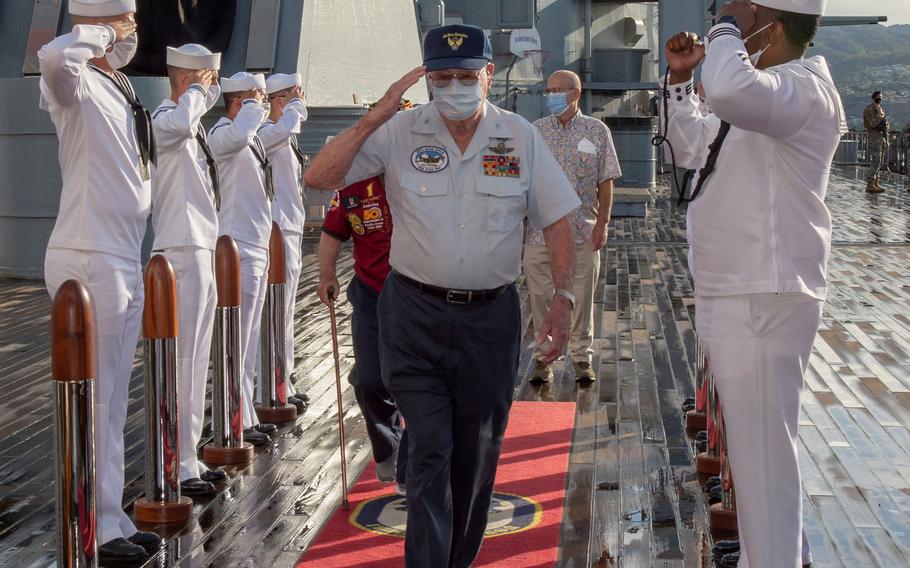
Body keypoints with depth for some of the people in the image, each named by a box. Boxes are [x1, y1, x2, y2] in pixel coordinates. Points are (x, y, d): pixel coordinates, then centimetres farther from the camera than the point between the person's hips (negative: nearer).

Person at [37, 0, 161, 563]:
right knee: (95, 400, -3)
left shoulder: (120, 88, 16)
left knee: (114, 403, 14)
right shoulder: (77, 83, -11)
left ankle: (113, 520, 24)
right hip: (90, 262, -9)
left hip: (125, 263, 9)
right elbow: (54, 56, -35)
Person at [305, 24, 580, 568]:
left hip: (490, 318, 2)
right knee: (431, 449, -5)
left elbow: (557, 222, 3)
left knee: (478, 453, 12)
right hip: (415, 316, -2)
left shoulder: (521, 137, 1)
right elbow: (319, 177, -11)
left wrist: (563, 299, -8)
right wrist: (377, 116, -20)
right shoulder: (400, 133, -4)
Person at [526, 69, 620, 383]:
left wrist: (602, 222, -3)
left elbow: (605, 182, 4)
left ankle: (582, 357, 18)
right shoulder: (535, 131, 7)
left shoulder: (597, 131, 4)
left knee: (582, 298, 5)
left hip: (583, 233, -1)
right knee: (540, 297, 4)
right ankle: (543, 357, 15)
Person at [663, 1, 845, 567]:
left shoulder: (803, 88, -17)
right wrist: (681, 79, 17)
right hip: (736, 292, 11)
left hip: (763, 299, -11)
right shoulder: (768, 91, 15)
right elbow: (693, 147, 29)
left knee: (761, 448, -7)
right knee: (755, 440, 24)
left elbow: (729, 89, -40)